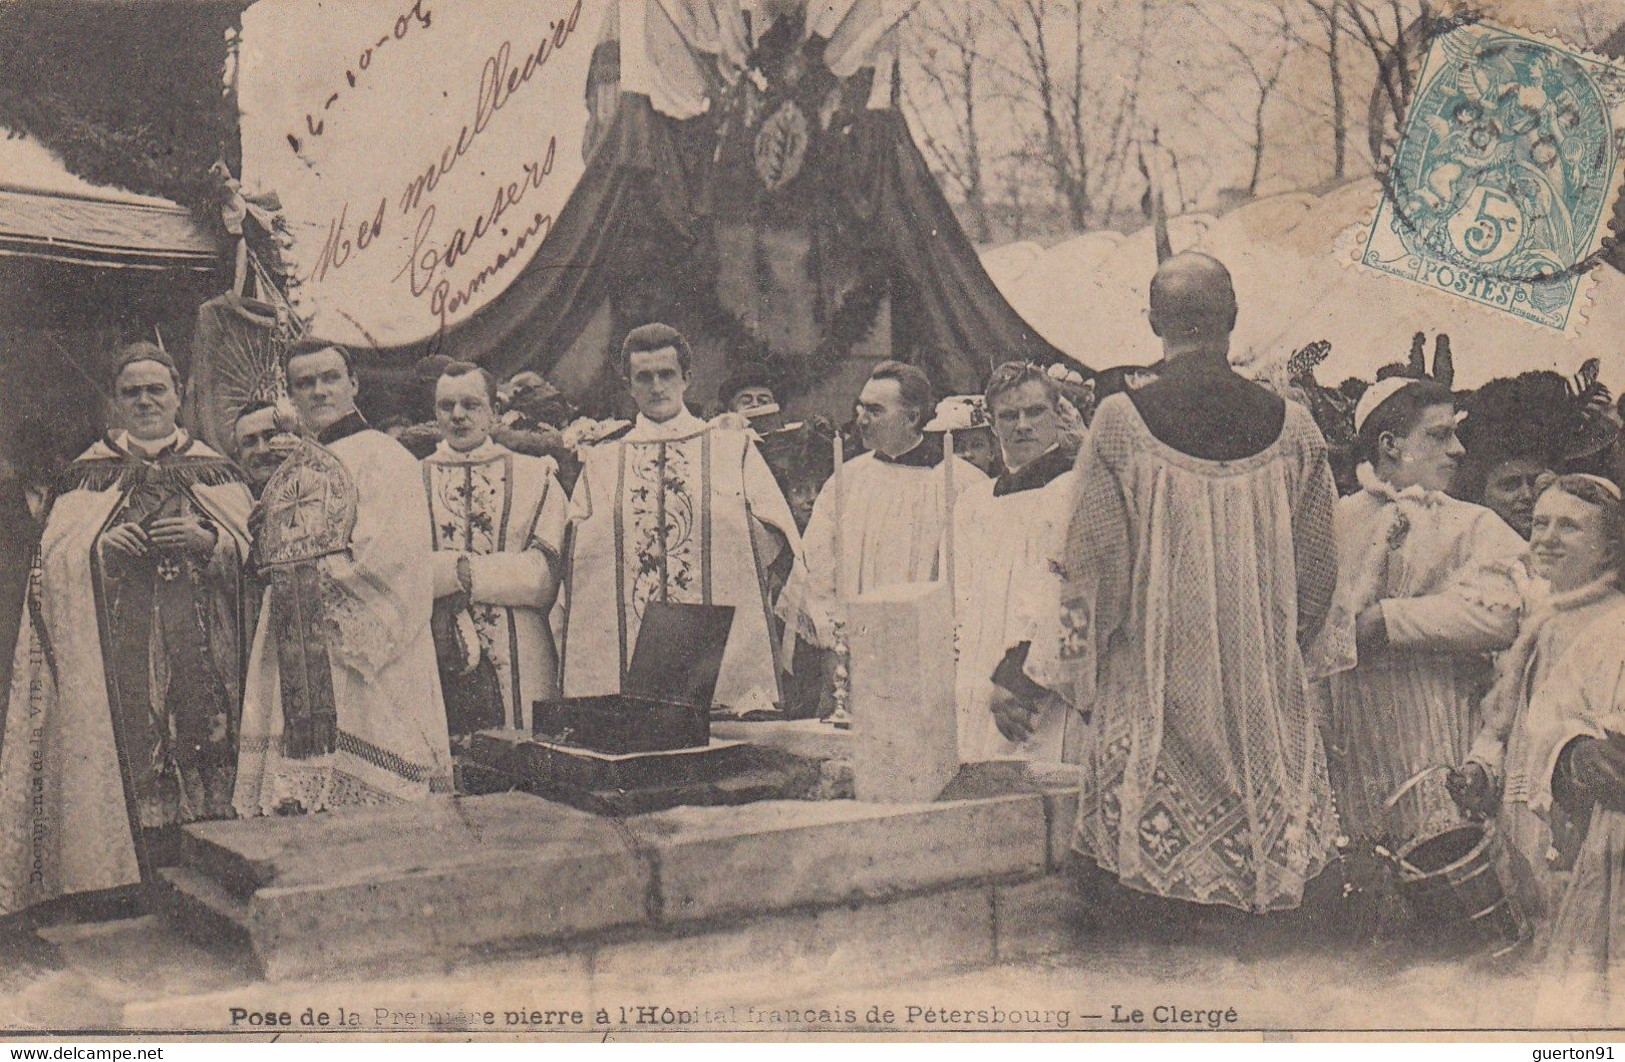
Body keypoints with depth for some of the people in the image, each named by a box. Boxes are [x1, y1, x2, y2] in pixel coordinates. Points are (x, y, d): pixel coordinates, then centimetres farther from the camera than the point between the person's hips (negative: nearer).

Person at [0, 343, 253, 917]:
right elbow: (54, 557, 7)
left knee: (204, 737, -8)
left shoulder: (213, 471, 14)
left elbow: (253, 544, 8)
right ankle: (134, 880, -2)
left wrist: (209, 539, -10)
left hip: (199, 643, 0)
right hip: (117, 647, 0)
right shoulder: (88, 473, 14)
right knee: (129, 755, -9)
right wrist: (101, 546, -12)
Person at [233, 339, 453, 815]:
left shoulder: (382, 457, -1)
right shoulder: (288, 475, 21)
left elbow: (391, 553, -13)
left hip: (362, 660, -7)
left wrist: (325, 580, -9)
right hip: (296, 664, 7)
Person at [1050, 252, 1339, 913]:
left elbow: (1094, 570, -7)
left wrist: (1079, 674, 6)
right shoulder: (1293, 428, -2)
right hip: (1267, 705, 2)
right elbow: (1317, 577, 5)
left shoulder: (1119, 423, -9)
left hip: (1151, 701, -2)